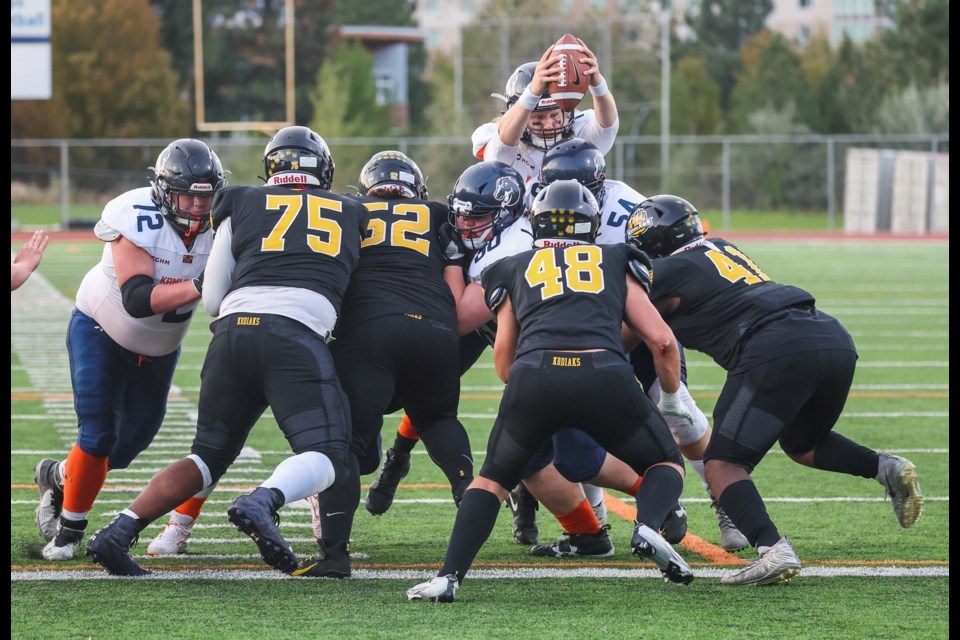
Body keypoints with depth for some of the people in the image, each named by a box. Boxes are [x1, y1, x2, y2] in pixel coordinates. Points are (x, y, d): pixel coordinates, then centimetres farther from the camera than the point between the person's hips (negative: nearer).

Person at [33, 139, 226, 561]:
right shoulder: (138, 221, -32)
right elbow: (137, 299, -42)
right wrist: (196, 288, -53)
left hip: (159, 347, 6)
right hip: (101, 332, -5)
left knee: (134, 439, 12)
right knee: (98, 435, -13)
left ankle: (59, 477, 40)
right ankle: (69, 529, 7)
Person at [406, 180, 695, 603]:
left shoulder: (513, 270, 28)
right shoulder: (616, 262, 28)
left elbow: (504, 365, 26)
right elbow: (661, 340, 20)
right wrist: (672, 399, 38)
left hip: (534, 377, 1)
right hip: (605, 375, -1)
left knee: (492, 480, 23)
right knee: (667, 464, 23)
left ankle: (449, 577, 3)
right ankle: (648, 527, -9)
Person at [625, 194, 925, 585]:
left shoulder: (667, 272, 6)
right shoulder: (721, 248, 28)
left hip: (777, 348, -8)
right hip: (837, 342, 8)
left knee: (723, 464, -3)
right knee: (802, 444, 31)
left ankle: (773, 549, -25)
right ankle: (886, 468, 7)